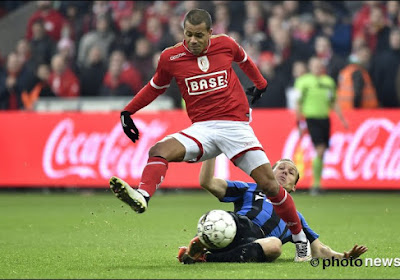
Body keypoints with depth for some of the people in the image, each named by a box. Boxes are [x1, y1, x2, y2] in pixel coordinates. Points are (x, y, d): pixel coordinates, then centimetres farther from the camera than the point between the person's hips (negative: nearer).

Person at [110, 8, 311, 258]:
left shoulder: (225, 45, 0)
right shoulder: (171, 57, 0)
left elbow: (244, 60, 24)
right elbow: (156, 87, 20)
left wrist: (260, 84, 39)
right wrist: (128, 111, 17)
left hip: (236, 125, -1)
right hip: (201, 129, 1)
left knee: (269, 184, -7)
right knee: (160, 150, -29)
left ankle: (300, 238, 7)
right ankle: (142, 197, -50)